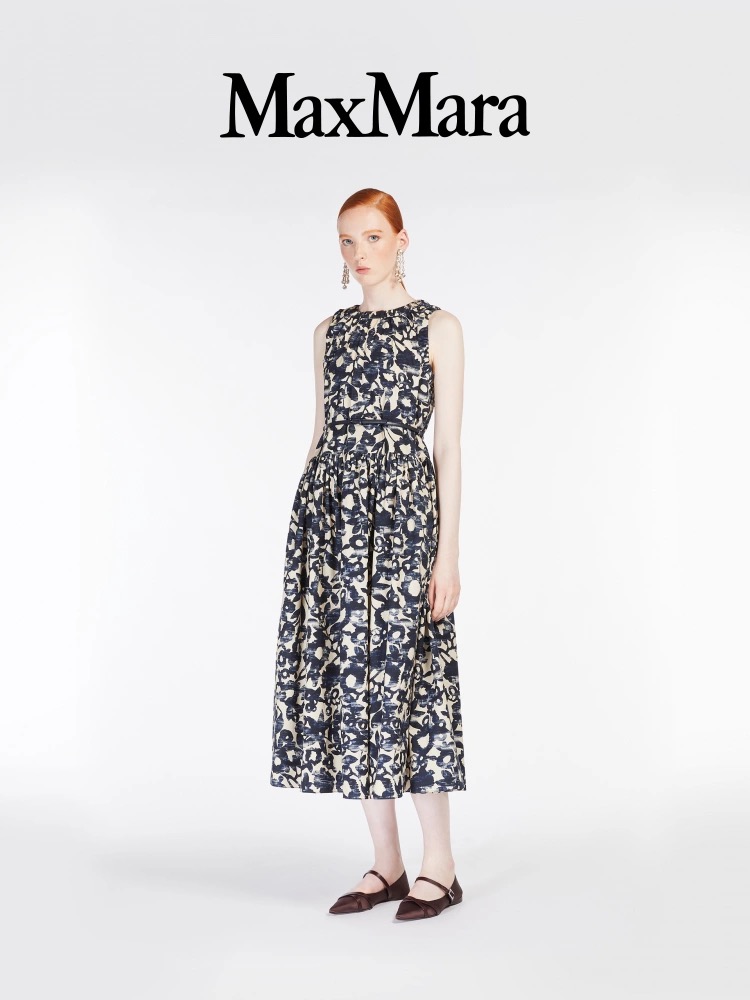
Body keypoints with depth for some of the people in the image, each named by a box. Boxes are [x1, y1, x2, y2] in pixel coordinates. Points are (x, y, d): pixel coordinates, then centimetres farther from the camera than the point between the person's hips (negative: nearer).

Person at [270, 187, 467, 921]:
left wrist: (448, 551, -9)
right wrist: (309, 525, 11)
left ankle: (439, 866, 8)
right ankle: (386, 863, 15)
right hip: (330, 506, 5)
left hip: (400, 506, -5)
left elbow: (449, 446, -3)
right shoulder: (329, 333, 15)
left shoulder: (437, 328, 1)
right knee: (347, 673, 4)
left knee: (405, 671, -5)